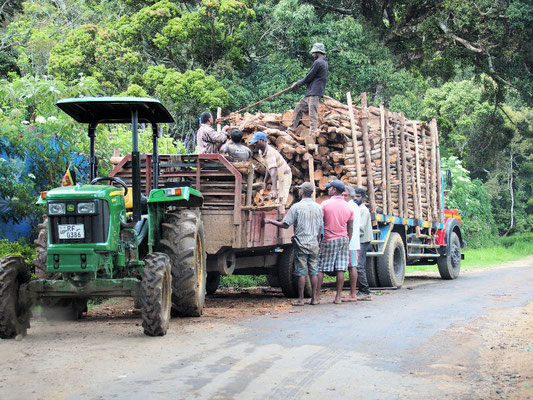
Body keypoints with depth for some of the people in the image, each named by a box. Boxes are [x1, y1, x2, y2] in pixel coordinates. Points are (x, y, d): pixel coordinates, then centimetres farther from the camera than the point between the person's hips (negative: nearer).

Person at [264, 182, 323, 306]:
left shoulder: (296, 207, -9)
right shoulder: (318, 207, 6)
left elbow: (285, 225, -10)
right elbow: (320, 228, 12)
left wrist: (270, 221, 1)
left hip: (301, 244, -4)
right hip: (314, 244, 4)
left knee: (301, 272, -1)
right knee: (313, 271, 8)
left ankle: (301, 299, 1)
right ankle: (314, 298, 10)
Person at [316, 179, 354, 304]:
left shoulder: (325, 204, -7)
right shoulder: (348, 207, 6)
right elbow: (350, 228, 10)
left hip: (329, 240, -4)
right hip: (343, 240, 4)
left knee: (320, 268, 3)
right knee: (340, 269, 2)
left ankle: (317, 295, 4)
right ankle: (338, 297, 2)